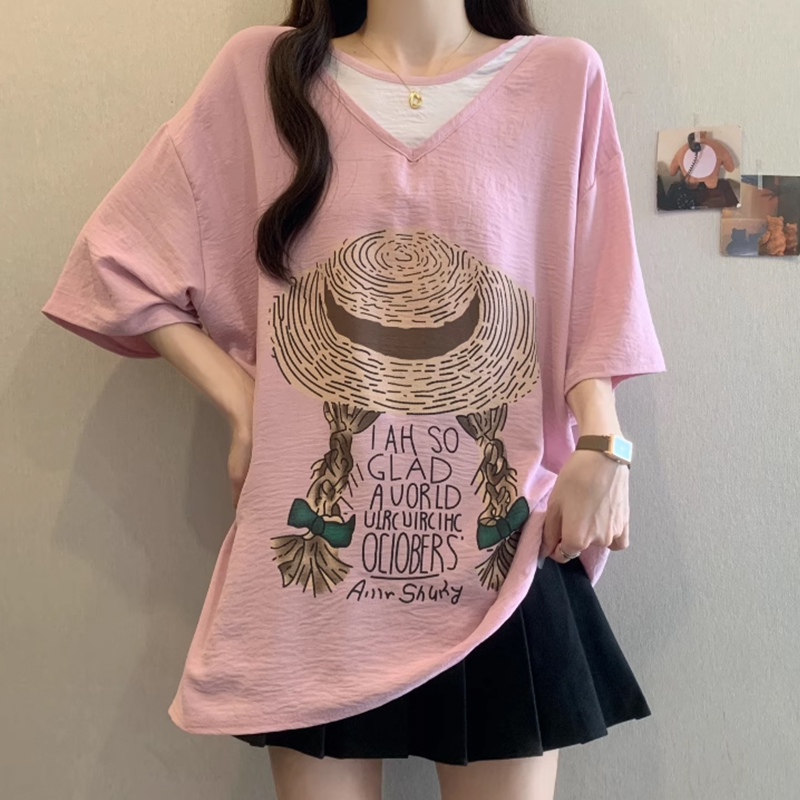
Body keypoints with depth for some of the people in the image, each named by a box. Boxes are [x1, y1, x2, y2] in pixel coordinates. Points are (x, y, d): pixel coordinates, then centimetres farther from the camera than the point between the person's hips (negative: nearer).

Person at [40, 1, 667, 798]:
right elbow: (125, 256, 7)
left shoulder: (562, 77, 4)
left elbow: (592, 299, 6)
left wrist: (601, 447, -9)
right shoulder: (261, 71, 4)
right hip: (320, 557, 0)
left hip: (502, 561, 1)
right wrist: (242, 403, -2)